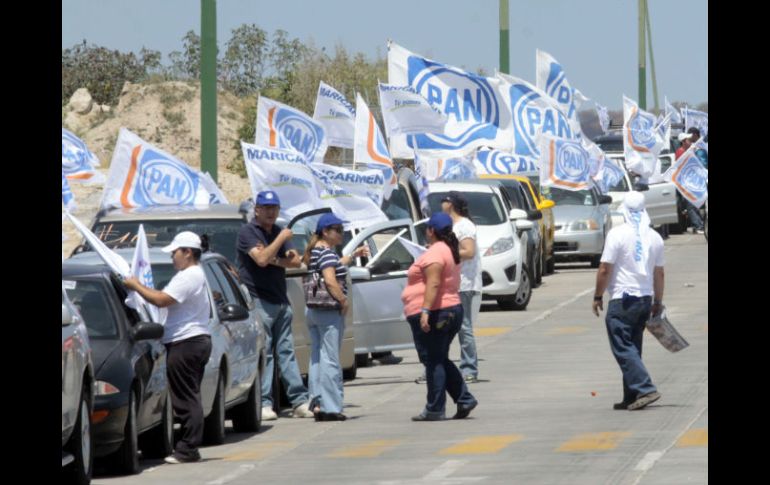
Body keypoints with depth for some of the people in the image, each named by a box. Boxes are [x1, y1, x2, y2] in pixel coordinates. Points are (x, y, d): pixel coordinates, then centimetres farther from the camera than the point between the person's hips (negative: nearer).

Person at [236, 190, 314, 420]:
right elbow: (261, 259, -20)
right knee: (263, 353, -8)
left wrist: (275, 260, -7)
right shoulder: (248, 232, -5)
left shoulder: (278, 232, 17)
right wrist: (281, 239, -14)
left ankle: (299, 401, 5)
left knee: (286, 351, 7)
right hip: (258, 300, -7)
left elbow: (296, 261, 9)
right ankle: (263, 404, -9)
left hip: (280, 300, 7)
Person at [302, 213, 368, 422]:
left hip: (313, 310, 9)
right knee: (330, 359, -6)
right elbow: (330, 281, -26)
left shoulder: (314, 252, 14)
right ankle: (330, 408, -6)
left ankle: (317, 403, 14)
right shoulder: (327, 253, -16)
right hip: (329, 311, -9)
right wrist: (344, 301, -16)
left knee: (317, 358, 13)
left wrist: (353, 256, 27)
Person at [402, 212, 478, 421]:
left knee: (433, 362, -4)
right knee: (441, 361, 17)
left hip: (433, 314, -10)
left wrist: (425, 311, -31)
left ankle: (435, 410, -2)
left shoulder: (434, 253, -16)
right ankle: (464, 399, 11)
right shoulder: (450, 251, 15)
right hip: (452, 309, 10)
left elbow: (433, 284, -26)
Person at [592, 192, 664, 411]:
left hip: (622, 300, -6)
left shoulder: (617, 234, -11)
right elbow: (659, 273, 13)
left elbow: (605, 269, -12)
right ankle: (631, 398, 13)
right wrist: (658, 302, 22)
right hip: (645, 298, 6)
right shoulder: (654, 237, 7)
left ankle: (645, 389, -20)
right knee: (633, 348, 14)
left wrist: (597, 296, -1)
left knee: (623, 348, -6)